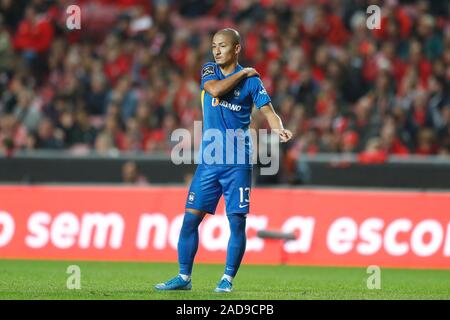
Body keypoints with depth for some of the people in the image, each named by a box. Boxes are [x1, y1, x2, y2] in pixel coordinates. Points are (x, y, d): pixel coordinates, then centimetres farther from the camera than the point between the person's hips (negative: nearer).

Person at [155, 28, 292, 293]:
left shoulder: (252, 80, 1)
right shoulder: (209, 71, 8)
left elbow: (269, 112, -8)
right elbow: (215, 89, -13)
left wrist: (280, 130, -28)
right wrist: (243, 73, -6)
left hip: (238, 162, -3)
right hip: (209, 160, 3)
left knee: (237, 221, -4)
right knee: (191, 217, 0)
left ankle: (228, 279, 5)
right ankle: (184, 277, 8)